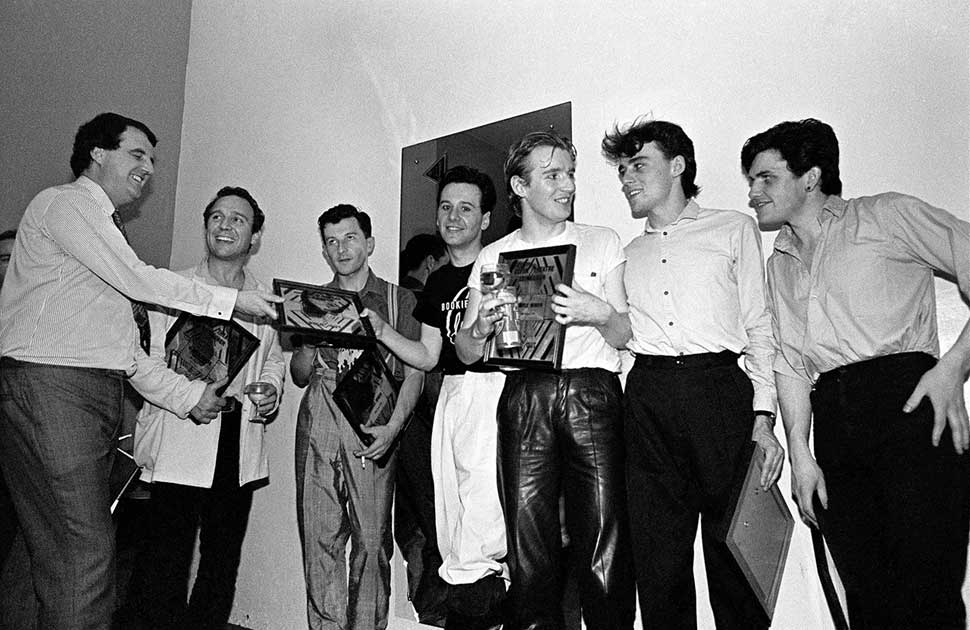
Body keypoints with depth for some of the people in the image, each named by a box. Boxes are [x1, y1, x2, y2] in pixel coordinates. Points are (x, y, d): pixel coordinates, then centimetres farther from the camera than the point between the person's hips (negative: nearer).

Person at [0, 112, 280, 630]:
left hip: (98, 395, 9)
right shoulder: (64, 203, 1)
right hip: (50, 387, -9)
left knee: (60, 555, 8)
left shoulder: (106, 228, 26)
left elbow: (127, 349, 21)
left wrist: (191, 397, 14)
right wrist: (233, 301, -6)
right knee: (84, 551, -12)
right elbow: (138, 280, -12)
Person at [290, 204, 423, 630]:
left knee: (371, 538, -5)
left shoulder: (398, 300, 11)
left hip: (374, 424, -2)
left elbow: (413, 373, 4)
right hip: (318, 422, 3)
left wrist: (393, 426, -11)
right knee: (318, 535, 0)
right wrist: (311, 341, -3)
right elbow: (299, 376, 18)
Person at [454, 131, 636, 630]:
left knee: (603, 543, -6)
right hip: (524, 397, 1)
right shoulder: (492, 257, 15)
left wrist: (601, 315, -12)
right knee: (528, 546, -1)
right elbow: (466, 352, 13)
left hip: (592, 392, 0)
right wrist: (481, 329, -9)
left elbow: (624, 337, 9)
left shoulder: (602, 243, 14)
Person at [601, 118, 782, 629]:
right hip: (647, 400, 3)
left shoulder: (734, 229, 12)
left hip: (720, 391, -2)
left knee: (733, 550, 0)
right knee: (657, 560, 2)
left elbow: (759, 327, 6)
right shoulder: (628, 254, 21)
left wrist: (762, 419, -3)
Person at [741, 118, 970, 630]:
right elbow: (789, 362, 16)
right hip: (834, 423, 5)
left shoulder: (888, 215, 8)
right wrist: (800, 455, 7)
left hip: (907, 401, -4)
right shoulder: (780, 262, 22)